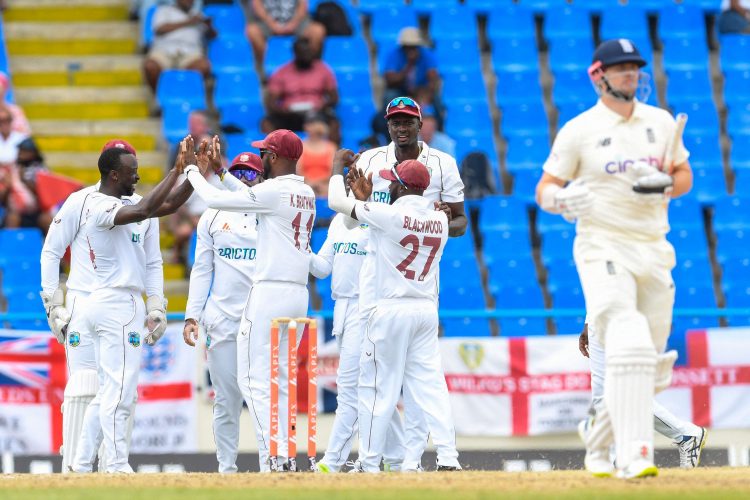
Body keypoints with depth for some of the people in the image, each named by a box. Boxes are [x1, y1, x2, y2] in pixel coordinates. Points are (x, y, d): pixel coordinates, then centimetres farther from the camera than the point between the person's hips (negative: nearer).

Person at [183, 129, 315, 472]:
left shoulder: (274, 190, -12)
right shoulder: (307, 194, 14)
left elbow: (215, 200, -8)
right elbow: (252, 196, 25)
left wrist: (193, 171, 10)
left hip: (269, 294, -8)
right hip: (299, 296, 8)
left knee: (254, 379, -7)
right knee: (279, 380, 12)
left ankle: (274, 456, -17)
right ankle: (284, 458, 8)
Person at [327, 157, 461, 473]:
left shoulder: (389, 214, -12)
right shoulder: (439, 219, 7)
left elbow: (337, 201, -3)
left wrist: (338, 166, 13)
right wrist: (367, 200, 24)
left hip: (391, 309, -6)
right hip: (427, 310, 6)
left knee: (378, 386, 1)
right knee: (430, 384, 5)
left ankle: (369, 464, 3)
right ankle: (448, 457, -5)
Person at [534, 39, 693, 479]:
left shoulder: (661, 122, 10)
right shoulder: (579, 130, -2)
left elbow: (685, 176, 17)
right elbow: (544, 189, 0)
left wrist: (664, 185, -6)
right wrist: (562, 199, -24)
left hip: (655, 249, 5)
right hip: (604, 248, -5)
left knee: (650, 362, 8)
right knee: (629, 348, -22)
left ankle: (599, 446, 26)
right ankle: (634, 455, -28)